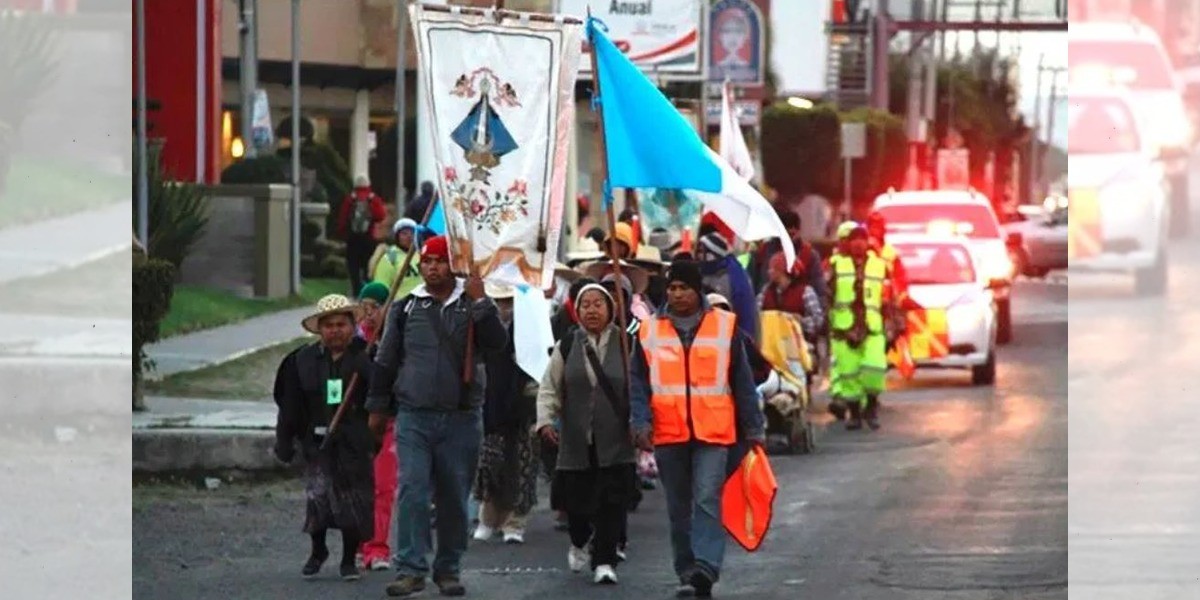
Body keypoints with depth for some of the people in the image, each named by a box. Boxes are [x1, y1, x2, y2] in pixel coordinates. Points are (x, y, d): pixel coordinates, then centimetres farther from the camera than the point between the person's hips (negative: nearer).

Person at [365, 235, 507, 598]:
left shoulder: (474, 306, 4)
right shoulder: (405, 309, 8)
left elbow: (497, 343, -13)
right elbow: (385, 360, 14)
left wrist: (479, 302, -20)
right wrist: (378, 407, 13)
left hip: (461, 419, 0)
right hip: (413, 417, 0)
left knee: (454, 497, 7)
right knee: (411, 492, -11)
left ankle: (449, 569, 17)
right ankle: (410, 568, -12)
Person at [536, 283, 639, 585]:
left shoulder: (626, 345, 2)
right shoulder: (566, 347, 7)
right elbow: (550, 389, 9)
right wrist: (545, 421, -4)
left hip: (616, 443, -2)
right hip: (576, 442, 2)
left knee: (612, 503, -9)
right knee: (576, 500, 6)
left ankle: (604, 561, -1)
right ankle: (579, 543, 37)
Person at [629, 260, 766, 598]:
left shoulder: (724, 326, 4)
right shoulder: (649, 332, 7)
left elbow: (742, 381, 7)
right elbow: (638, 382, 8)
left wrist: (753, 428, 6)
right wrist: (642, 422, -7)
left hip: (713, 433, -3)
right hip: (668, 435, 3)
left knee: (707, 500, -17)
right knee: (679, 508, 9)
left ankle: (705, 568, -26)